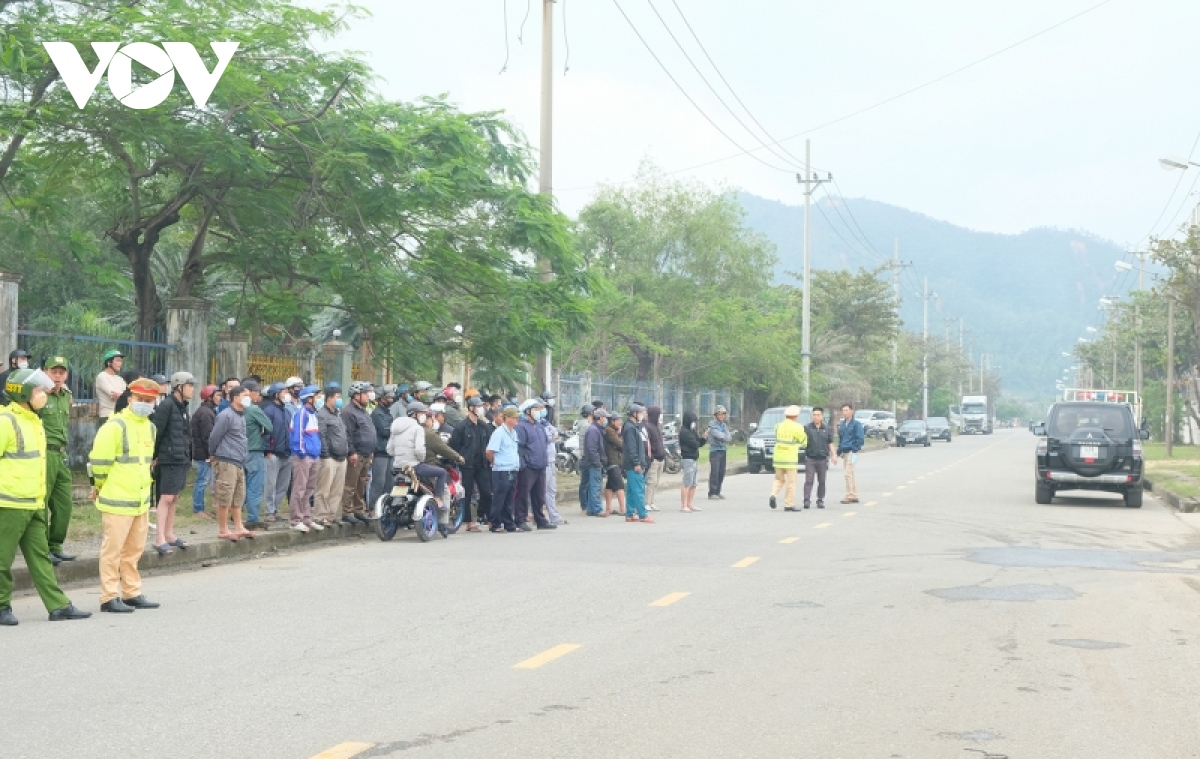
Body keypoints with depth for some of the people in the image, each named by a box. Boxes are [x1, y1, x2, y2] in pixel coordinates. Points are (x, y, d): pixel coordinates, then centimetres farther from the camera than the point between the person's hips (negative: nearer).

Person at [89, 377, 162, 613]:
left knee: (134, 550, 14)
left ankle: (131, 593, 23)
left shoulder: (150, 427, 12)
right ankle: (109, 598, 2)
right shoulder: (115, 426, -14)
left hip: (141, 500, 8)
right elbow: (99, 460, -14)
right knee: (112, 549, -2)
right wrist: (101, 486, -3)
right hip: (117, 501, -8)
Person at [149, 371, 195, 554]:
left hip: (182, 460, 9)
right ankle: (161, 539, -9)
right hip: (169, 459, -9)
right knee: (166, 498, -9)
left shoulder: (183, 407, 15)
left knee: (174, 498, 14)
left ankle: (169, 534, 21)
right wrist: (154, 456, -12)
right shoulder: (166, 406, -13)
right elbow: (156, 432, -15)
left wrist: (188, 456, 14)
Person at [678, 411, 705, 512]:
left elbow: (699, 443, 15)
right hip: (688, 459, -10)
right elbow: (694, 444, -18)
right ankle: (684, 506, -5)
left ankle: (690, 504, 19)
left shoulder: (692, 431, 18)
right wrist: (699, 441, 4)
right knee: (687, 484, -8)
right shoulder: (684, 432, -12)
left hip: (695, 459, 10)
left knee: (694, 484, 12)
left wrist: (703, 438, -5)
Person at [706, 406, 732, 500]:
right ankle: (712, 493, -12)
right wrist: (727, 436, -3)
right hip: (715, 450, -7)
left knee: (721, 472, 6)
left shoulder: (724, 425, 17)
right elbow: (717, 434, -16)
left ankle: (717, 492, 12)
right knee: (714, 472, -12)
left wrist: (723, 437, -13)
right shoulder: (712, 424, -3)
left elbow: (729, 437, 7)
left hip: (723, 450, 7)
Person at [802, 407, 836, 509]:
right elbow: (803, 441, 0)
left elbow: (830, 443, 12)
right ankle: (807, 500, -8)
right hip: (810, 458, -2)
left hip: (822, 459, 2)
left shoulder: (827, 429, 9)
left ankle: (820, 500, 15)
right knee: (808, 480, -7)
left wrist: (833, 455, 3)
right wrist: (804, 443, -22)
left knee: (822, 481, 7)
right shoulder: (807, 428, 2)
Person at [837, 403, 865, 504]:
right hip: (844, 452, 8)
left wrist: (854, 450, -15)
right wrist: (838, 452, 16)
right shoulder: (841, 424, 15)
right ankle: (855, 496, 16)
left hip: (851, 452, -8)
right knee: (850, 474, 11)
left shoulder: (856, 424, -7)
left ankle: (850, 496, -8)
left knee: (848, 473, -11)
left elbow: (860, 439, -10)